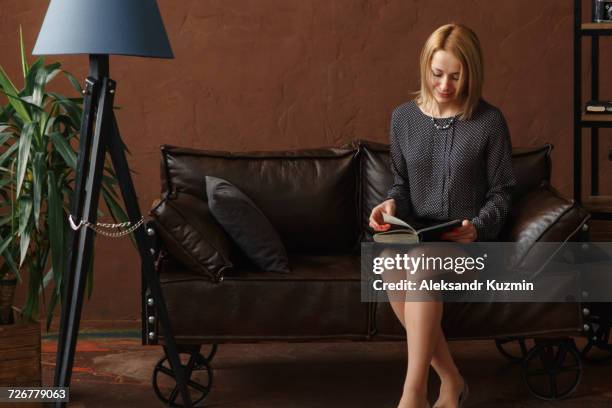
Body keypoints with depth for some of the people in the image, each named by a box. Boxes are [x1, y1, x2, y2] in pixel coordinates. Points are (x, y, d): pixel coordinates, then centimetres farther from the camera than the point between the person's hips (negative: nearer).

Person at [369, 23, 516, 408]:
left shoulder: (490, 121, -5)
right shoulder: (404, 117, 6)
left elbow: (501, 192, 0)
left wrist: (477, 227, -19)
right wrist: (392, 204, -8)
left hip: (468, 240, -3)